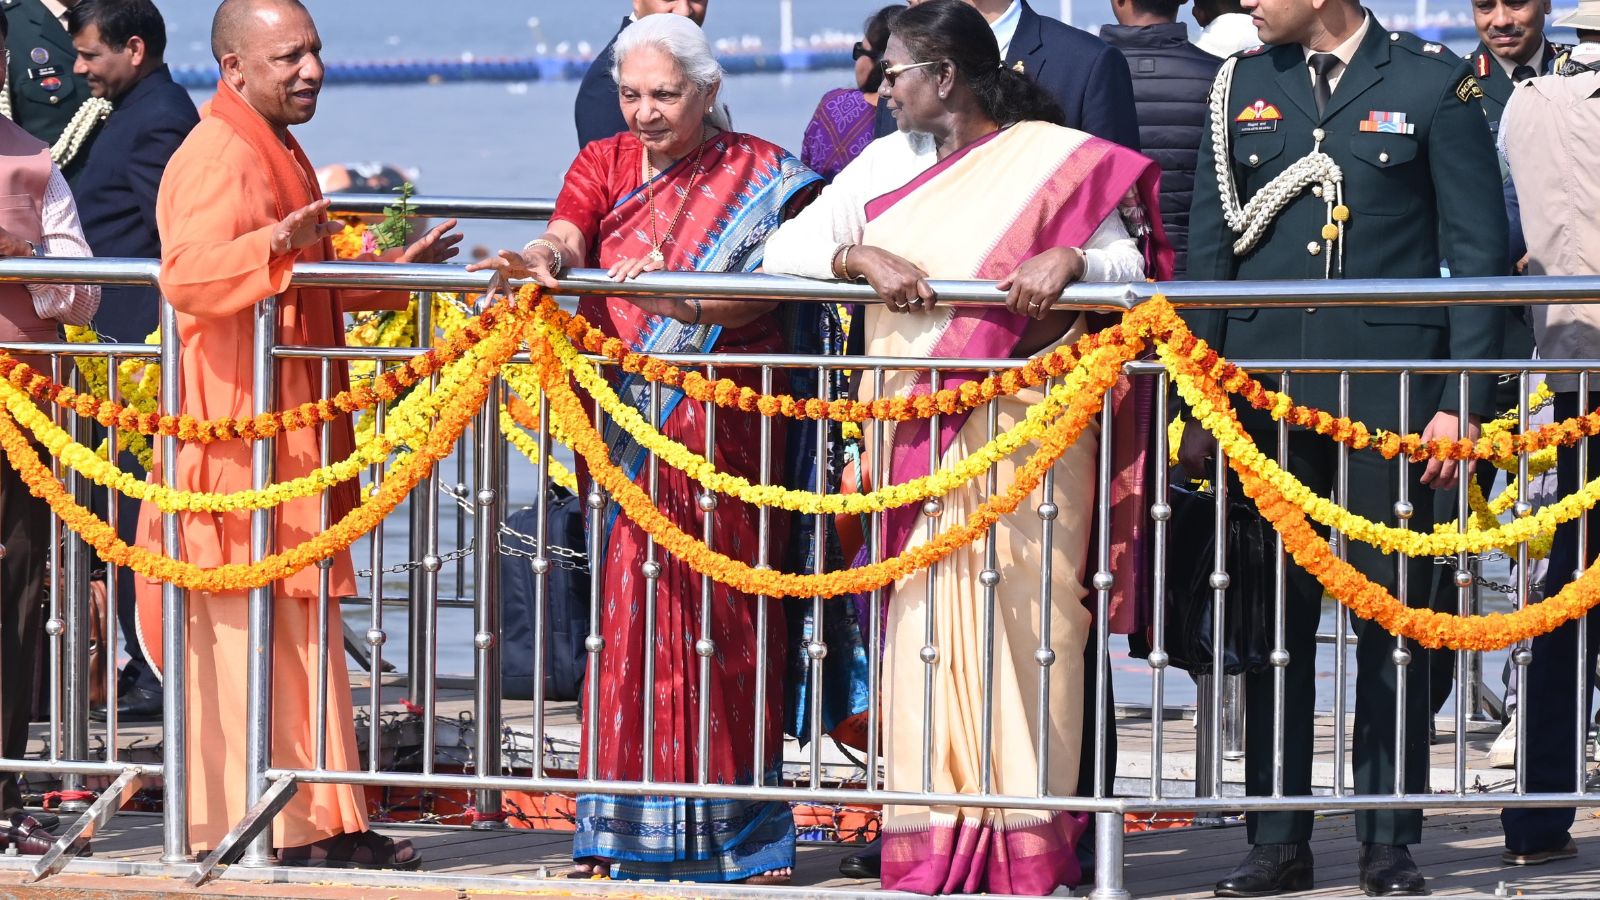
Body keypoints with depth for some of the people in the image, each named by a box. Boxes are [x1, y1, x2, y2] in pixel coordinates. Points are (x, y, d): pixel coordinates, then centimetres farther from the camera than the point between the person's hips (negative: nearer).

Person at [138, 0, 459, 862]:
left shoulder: (276, 152, 20)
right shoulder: (218, 157, -14)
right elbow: (188, 274, -31)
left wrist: (394, 268, 23)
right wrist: (276, 245, -46)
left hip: (292, 425, 11)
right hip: (237, 428, -11)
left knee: (301, 626, 11)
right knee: (246, 626, -9)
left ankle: (318, 824, 14)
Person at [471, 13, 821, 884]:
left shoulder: (760, 176, 2)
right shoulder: (604, 165, 11)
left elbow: (755, 298, -10)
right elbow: (564, 237, -8)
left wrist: (671, 293, -28)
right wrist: (537, 261, -31)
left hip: (719, 432, -2)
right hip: (623, 427, 3)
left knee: (717, 619, -3)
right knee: (625, 626, 0)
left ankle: (739, 837, 2)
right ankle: (626, 835, 3)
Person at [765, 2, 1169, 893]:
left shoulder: (1056, 159, 2)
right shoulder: (885, 165, 15)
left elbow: (1130, 262, -1)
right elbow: (786, 250, 10)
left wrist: (1068, 259, -21)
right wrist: (863, 258, -9)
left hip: (1023, 430, -4)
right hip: (913, 434, 4)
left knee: (1023, 610, -7)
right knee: (922, 614, -2)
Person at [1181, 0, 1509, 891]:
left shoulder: (1436, 82, 0)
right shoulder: (1241, 85, 11)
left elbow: (1478, 251, -1)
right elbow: (1209, 249, 12)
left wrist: (1462, 403, -8)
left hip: (1389, 391, -3)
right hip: (1266, 392, 3)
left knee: (1391, 623, 0)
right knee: (1272, 619, 4)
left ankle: (1391, 845, 6)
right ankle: (1277, 842, 10)